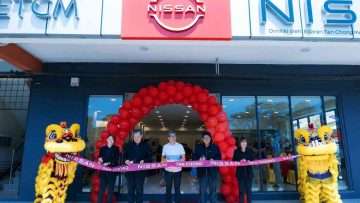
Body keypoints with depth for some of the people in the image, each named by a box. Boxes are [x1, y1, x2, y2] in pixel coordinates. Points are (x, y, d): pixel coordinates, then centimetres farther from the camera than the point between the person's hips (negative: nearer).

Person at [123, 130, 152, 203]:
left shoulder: (146, 146, 0)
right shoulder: (128, 145, 3)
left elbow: (150, 157, 1)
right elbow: (124, 156, 6)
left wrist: (144, 161, -17)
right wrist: (126, 160, -15)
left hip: (140, 171, -1)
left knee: (139, 190, 7)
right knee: (130, 189, 9)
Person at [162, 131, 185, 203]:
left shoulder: (180, 146, -2)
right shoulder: (165, 146, 2)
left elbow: (183, 158, 0)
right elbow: (162, 157, 10)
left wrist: (179, 162, -18)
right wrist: (163, 160, -12)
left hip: (177, 170, -1)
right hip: (168, 170, 1)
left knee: (177, 188, 8)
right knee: (168, 188, 9)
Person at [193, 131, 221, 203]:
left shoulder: (215, 147, 3)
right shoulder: (198, 147, 5)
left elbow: (219, 157, 3)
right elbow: (194, 157, 5)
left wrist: (213, 159, -16)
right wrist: (199, 159, -15)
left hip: (212, 171, 0)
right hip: (202, 172, 0)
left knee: (213, 189, 9)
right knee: (202, 190, 6)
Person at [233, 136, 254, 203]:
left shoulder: (250, 151, 5)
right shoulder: (237, 151, 2)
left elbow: (253, 160, 5)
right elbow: (234, 161, 1)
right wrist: (240, 162, -16)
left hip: (248, 172, 1)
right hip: (240, 172, -1)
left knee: (248, 189, 4)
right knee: (241, 190, 2)